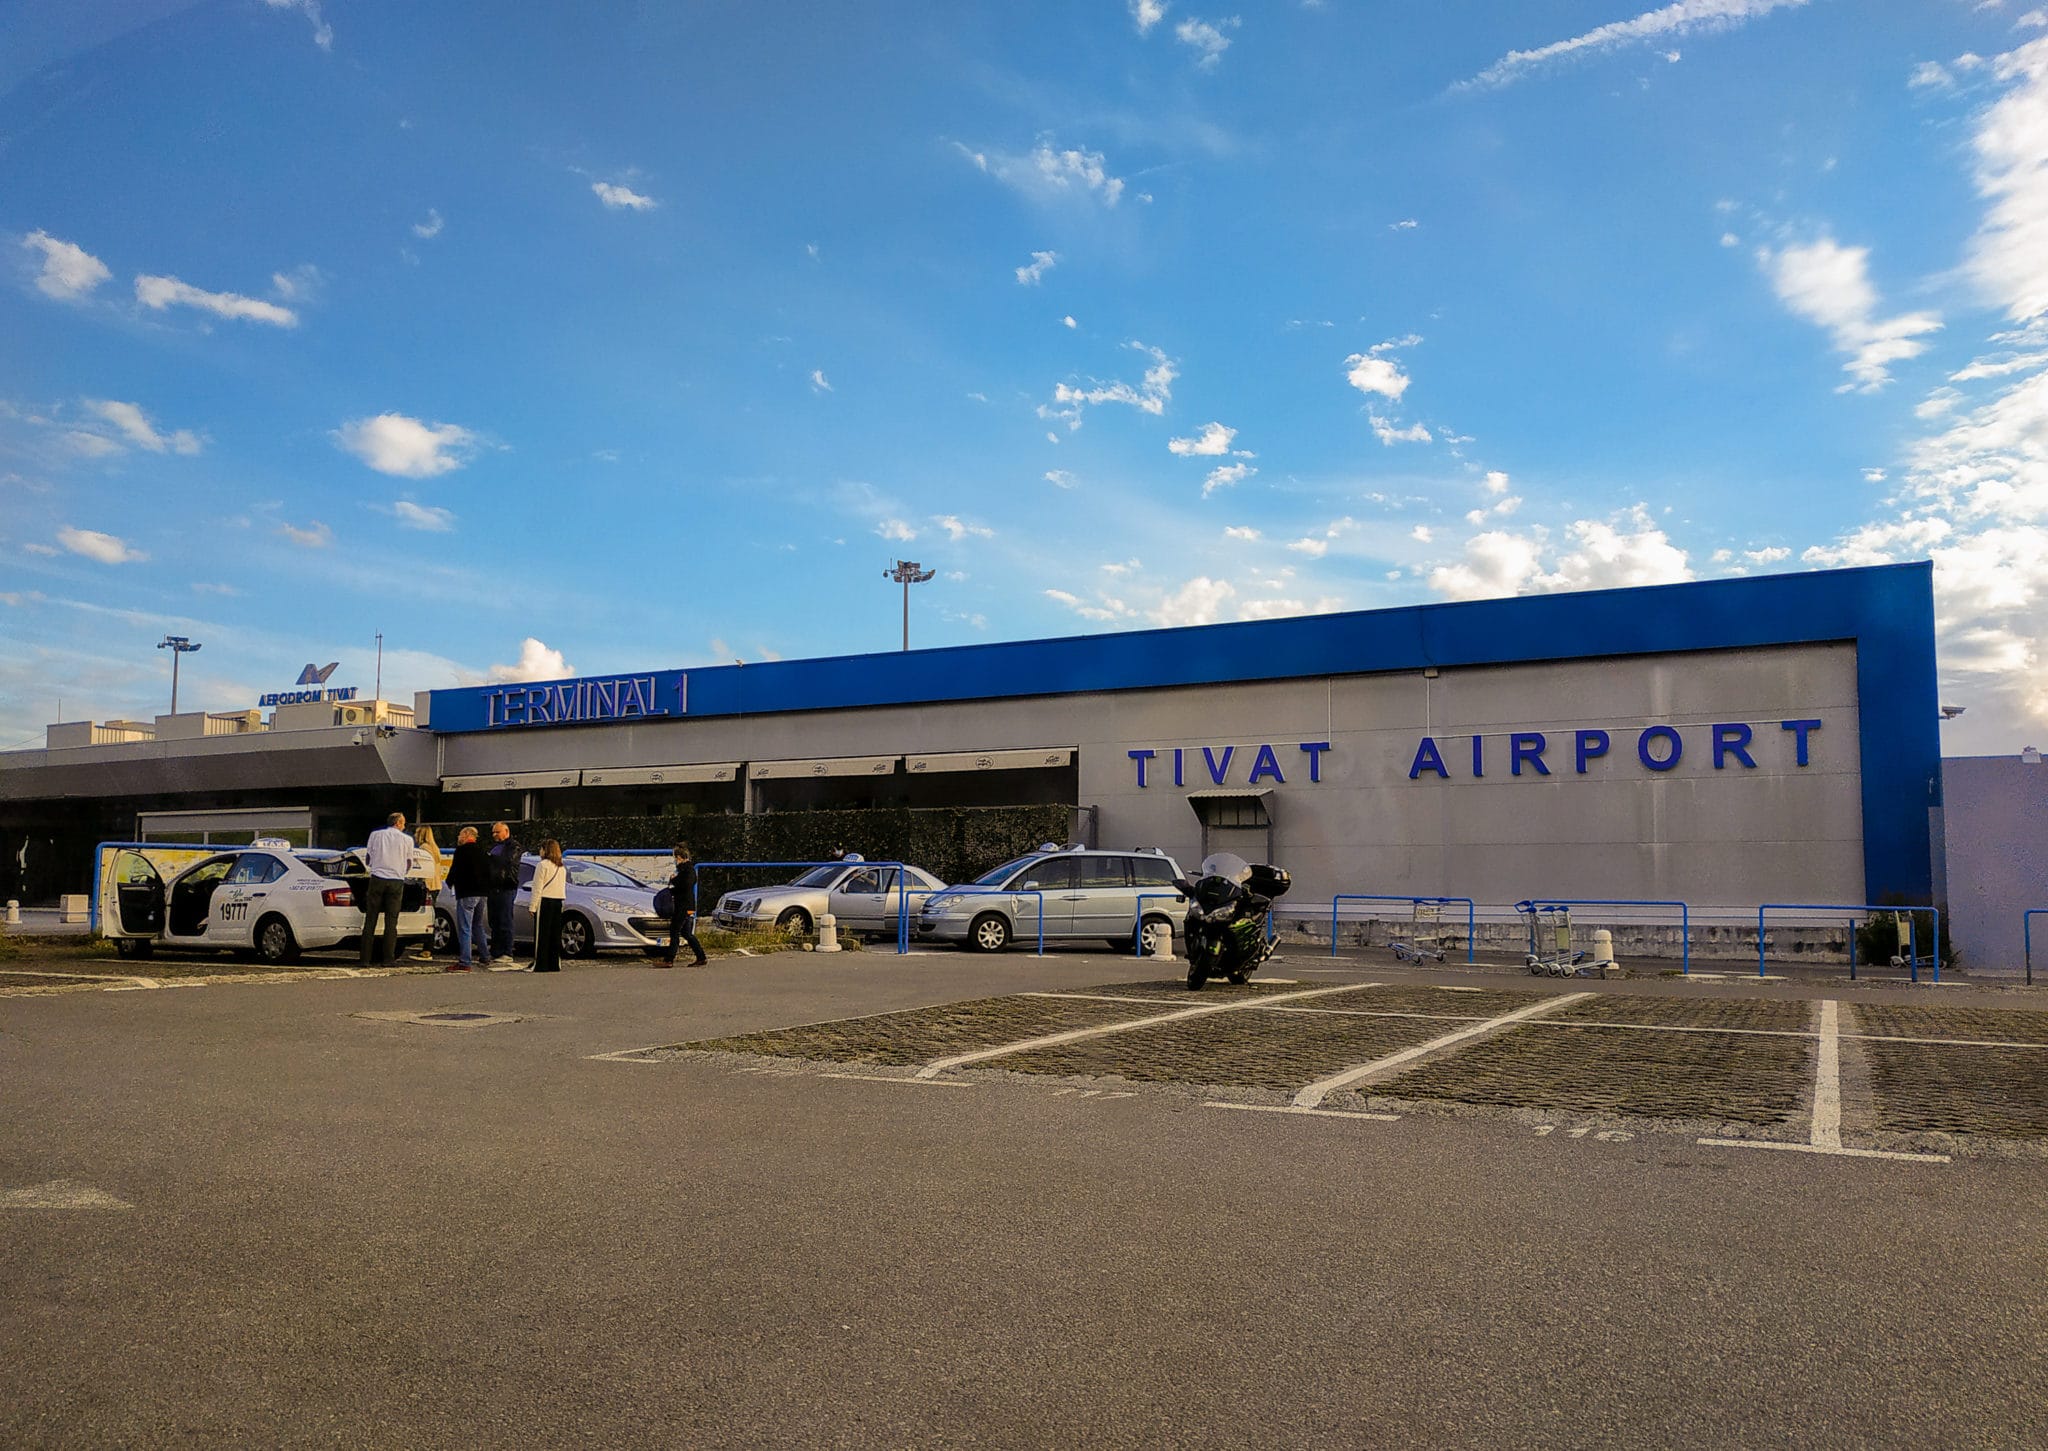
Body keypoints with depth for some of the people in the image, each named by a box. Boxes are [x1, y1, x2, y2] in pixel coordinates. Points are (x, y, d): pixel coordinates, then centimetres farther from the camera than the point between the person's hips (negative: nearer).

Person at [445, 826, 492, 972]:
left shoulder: (462, 850, -9)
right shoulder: (483, 852, 14)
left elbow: (455, 869, -8)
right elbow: (489, 871, 17)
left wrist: (450, 883, 10)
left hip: (467, 894, -8)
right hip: (482, 893, 8)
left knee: (464, 929, -7)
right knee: (479, 927, 19)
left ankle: (464, 963, -10)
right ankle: (485, 959, 22)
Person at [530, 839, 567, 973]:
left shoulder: (543, 865, -7)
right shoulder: (562, 868, 15)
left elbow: (538, 888, -10)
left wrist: (533, 906, -8)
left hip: (544, 901, -7)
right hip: (558, 902, 7)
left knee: (541, 934, -4)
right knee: (555, 934, 9)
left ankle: (540, 964, -5)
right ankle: (555, 964, 9)